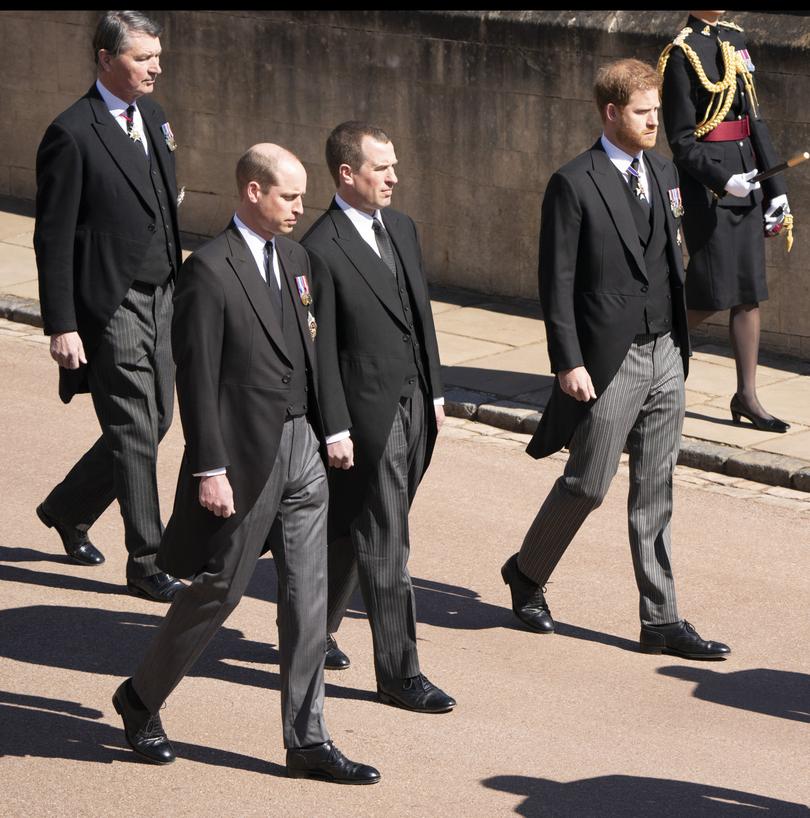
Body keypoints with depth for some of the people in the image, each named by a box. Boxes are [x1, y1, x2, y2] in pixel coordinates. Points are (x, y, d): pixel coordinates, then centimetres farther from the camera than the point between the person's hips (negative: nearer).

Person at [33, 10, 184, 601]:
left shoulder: (153, 119, 11)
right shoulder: (72, 134, -13)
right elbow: (53, 238, -13)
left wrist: (179, 284, 17)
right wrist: (61, 327, -16)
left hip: (160, 300, 8)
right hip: (111, 307, -8)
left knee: (154, 423, 14)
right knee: (134, 434, -4)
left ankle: (67, 509, 35)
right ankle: (147, 564, 6)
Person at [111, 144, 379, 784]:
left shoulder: (295, 258, 11)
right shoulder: (210, 269, -13)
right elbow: (196, 378, -15)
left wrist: (325, 435, 13)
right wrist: (209, 469, -18)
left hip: (301, 448, 7)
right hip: (244, 454, -7)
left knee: (308, 599, 6)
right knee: (219, 591, 3)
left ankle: (308, 742, 12)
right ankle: (141, 700, 25)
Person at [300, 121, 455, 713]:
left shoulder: (401, 228, 10)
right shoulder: (321, 251, -15)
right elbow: (320, 349, -14)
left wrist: (434, 391, 16)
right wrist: (335, 430, -14)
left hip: (414, 405, 7)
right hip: (368, 414, -7)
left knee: (351, 529, 18)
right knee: (386, 547, -3)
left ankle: (316, 628, 35)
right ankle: (399, 673, 3)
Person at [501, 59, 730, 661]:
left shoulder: (664, 173, 11)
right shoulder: (574, 184, -11)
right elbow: (557, 282, -12)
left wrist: (681, 341, 14)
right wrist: (569, 362, -16)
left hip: (665, 358, 6)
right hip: (609, 360, -6)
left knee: (655, 494, 9)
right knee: (587, 485, 2)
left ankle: (661, 620, 13)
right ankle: (527, 573, 27)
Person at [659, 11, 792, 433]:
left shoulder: (735, 39, 13)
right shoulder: (681, 53, -10)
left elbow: (755, 120, 16)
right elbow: (682, 141, -12)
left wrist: (775, 186, 13)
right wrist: (723, 180, -23)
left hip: (745, 184, 7)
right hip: (706, 191, -7)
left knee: (749, 295, 8)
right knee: (712, 295, -6)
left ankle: (747, 396, 15)